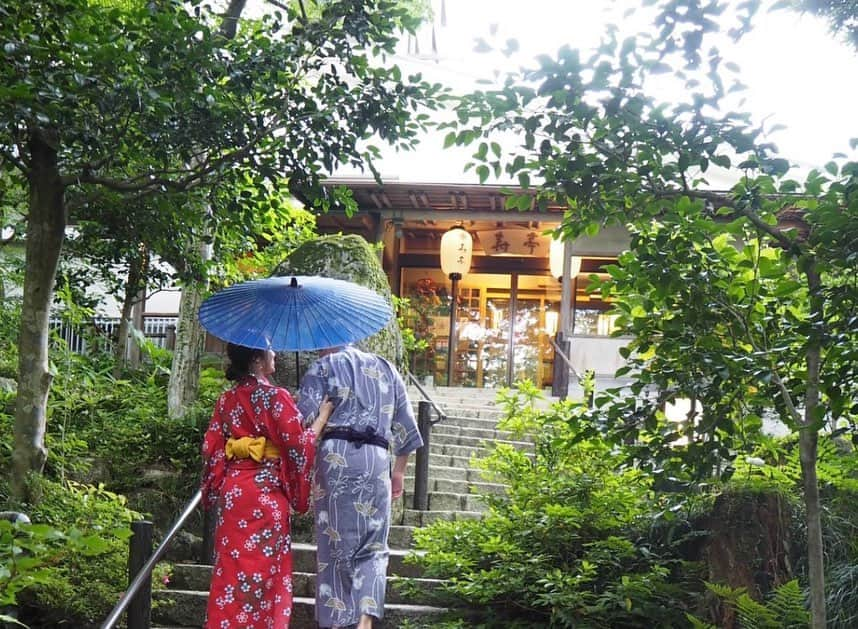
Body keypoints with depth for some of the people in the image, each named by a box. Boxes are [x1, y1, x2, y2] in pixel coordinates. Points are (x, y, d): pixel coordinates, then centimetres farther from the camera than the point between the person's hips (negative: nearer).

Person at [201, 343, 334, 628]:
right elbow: (299, 444, -11)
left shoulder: (227, 400, 7)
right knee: (263, 567, 2)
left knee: (232, 566, 11)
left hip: (232, 490, 6)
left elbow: (211, 449, 8)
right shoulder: (275, 397, -11)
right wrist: (324, 413, 0)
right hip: (265, 492, -6)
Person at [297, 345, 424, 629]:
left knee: (334, 544, 6)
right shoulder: (386, 368, 19)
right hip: (377, 460, 3)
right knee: (372, 547, 8)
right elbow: (404, 427, 18)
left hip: (336, 457, -2)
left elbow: (303, 419, -5)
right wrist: (399, 471, 25)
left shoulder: (323, 367, 8)